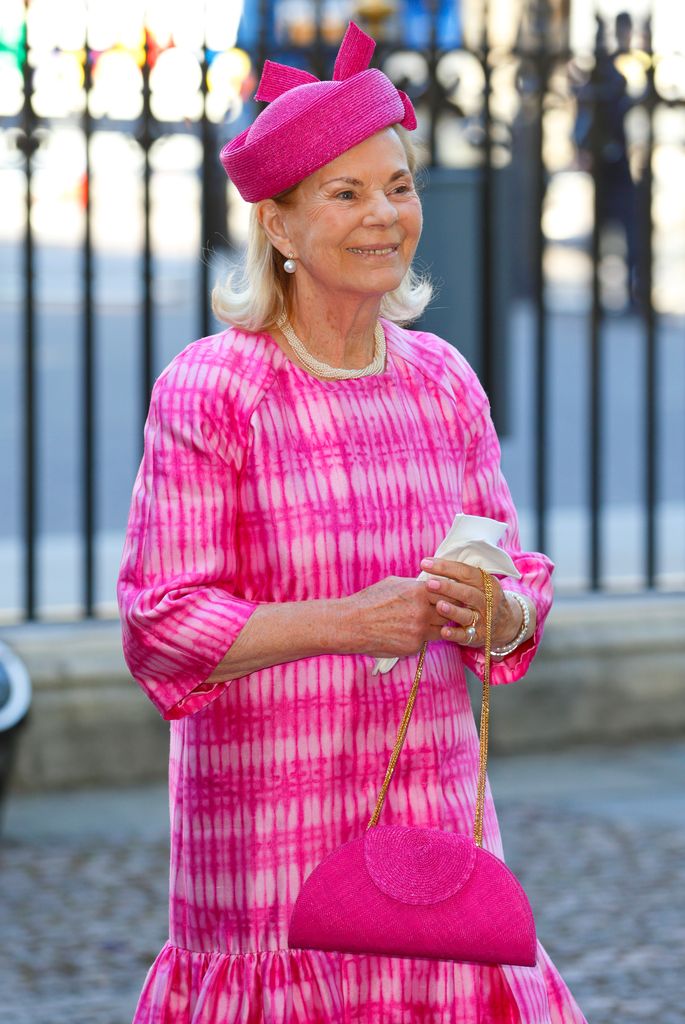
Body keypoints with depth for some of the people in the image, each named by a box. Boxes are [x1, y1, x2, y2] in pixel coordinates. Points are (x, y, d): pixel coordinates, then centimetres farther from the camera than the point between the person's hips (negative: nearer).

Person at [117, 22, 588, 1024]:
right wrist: (349, 622, -20)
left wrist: (494, 612, -11)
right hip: (270, 811, -4)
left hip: (434, 797, 4)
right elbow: (161, 627, -11)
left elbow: (523, 580, 12)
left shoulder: (442, 379, 9)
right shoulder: (208, 389, -8)